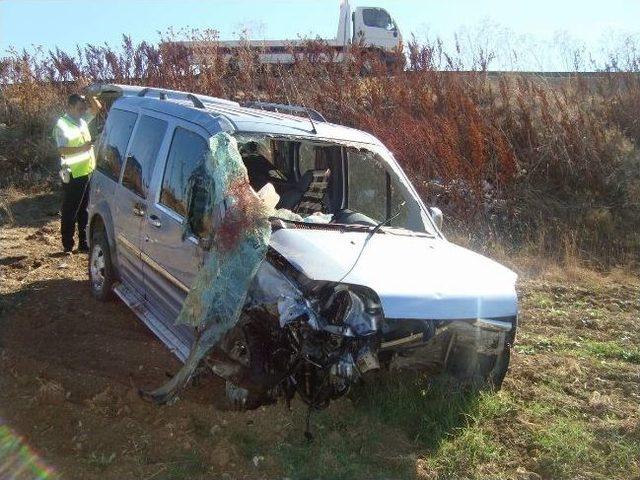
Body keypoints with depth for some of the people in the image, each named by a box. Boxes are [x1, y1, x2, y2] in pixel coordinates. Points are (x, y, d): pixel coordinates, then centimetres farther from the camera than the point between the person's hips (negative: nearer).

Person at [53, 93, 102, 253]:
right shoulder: (62, 125, -10)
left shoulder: (82, 120, 11)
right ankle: (68, 247, 8)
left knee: (84, 211, 14)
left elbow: (97, 107, 18)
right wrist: (82, 148, -29)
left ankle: (83, 243, 23)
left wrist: (90, 96, 1)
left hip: (87, 172, 7)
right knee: (70, 212, 0)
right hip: (73, 175, -7)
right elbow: (62, 150, -19)